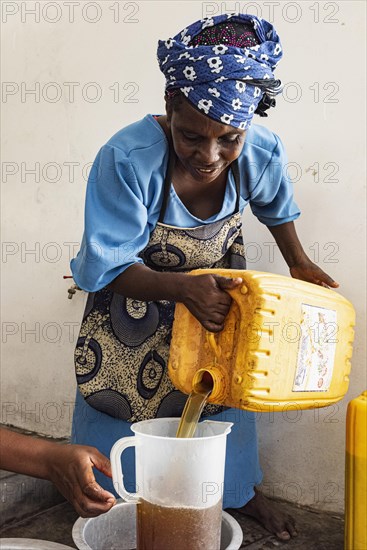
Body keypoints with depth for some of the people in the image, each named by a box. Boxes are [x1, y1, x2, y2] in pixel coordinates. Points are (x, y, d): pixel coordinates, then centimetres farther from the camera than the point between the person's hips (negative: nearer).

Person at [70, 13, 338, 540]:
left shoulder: (262, 152, -25)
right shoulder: (127, 159, -38)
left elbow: (275, 203, 2)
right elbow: (103, 269, -32)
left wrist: (299, 263, 8)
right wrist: (183, 287, -47)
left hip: (216, 289, 3)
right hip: (134, 301, -2)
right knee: (126, 401, 9)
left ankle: (240, 490, 43)